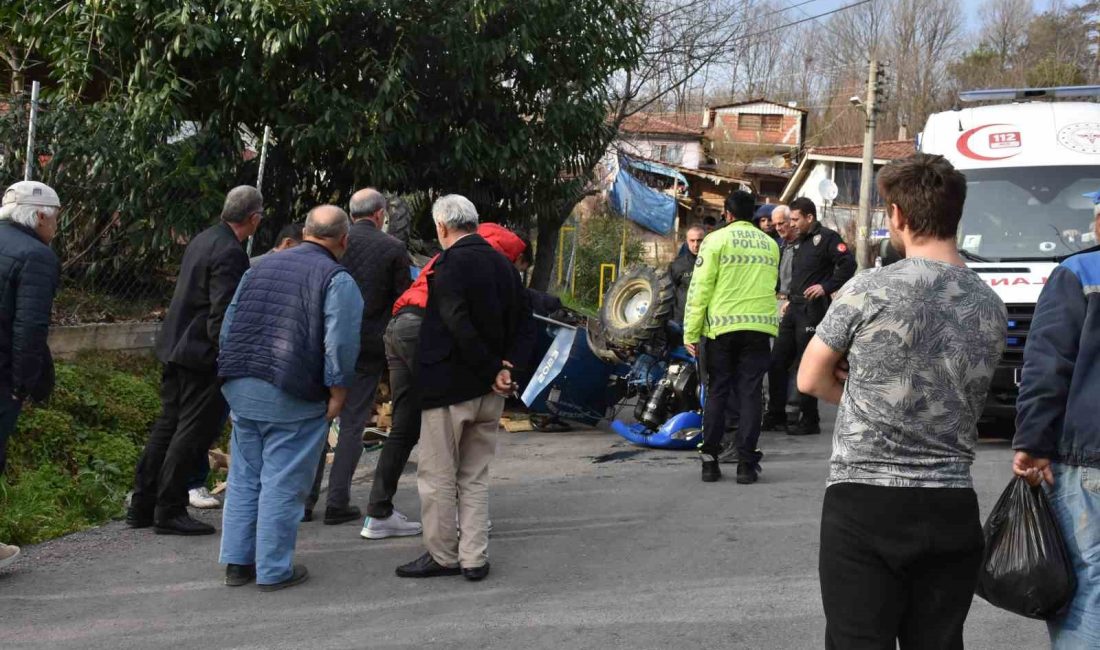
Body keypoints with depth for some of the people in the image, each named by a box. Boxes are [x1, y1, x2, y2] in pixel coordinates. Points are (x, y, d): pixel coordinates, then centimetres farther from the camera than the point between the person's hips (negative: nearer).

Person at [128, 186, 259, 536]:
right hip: (202, 353, -10)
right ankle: (169, 511, 4)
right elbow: (222, 314, -23)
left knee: (168, 425, 16)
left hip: (176, 346, 10)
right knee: (194, 431, -1)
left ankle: (142, 506, 21)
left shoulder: (204, 239, 10)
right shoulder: (230, 253, -19)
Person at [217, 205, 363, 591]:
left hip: (241, 390, 6)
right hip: (291, 400, -6)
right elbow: (340, 346, -16)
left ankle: (237, 562, 21)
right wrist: (338, 394, -7)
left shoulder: (261, 268, 15)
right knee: (282, 485, 2)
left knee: (243, 479, 15)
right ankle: (273, 570, 9)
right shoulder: (338, 280, -7)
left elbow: (227, 327, 18)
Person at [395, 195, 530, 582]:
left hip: (450, 386, -7)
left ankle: (442, 556, 11)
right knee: (475, 477, 14)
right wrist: (505, 366, 2)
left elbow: (459, 327, -23)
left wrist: (492, 370, -15)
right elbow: (521, 321, 11)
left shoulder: (450, 265, -14)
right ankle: (474, 558, 14)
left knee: (438, 476, 5)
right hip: (490, 391, 7)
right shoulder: (502, 264, 10)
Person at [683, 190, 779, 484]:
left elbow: (700, 288, -5)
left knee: (717, 393, 7)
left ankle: (710, 461, 7)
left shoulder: (717, 240, -2)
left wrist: (691, 332, -3)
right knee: (750, 394, 3)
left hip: (722, 327, -2)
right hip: (760, 326, 2)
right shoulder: (770, 244, 11)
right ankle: (746, 463, 1)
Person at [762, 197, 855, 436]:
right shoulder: (799, 243, 20)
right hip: (794, 309, 9)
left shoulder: (827, 238, -8)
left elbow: (848, 264, -20)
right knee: (777, 362, 7)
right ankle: (776, 416, 15)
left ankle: (810, 421, 4)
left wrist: (826, 287, -22)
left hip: (812, 310, -9)